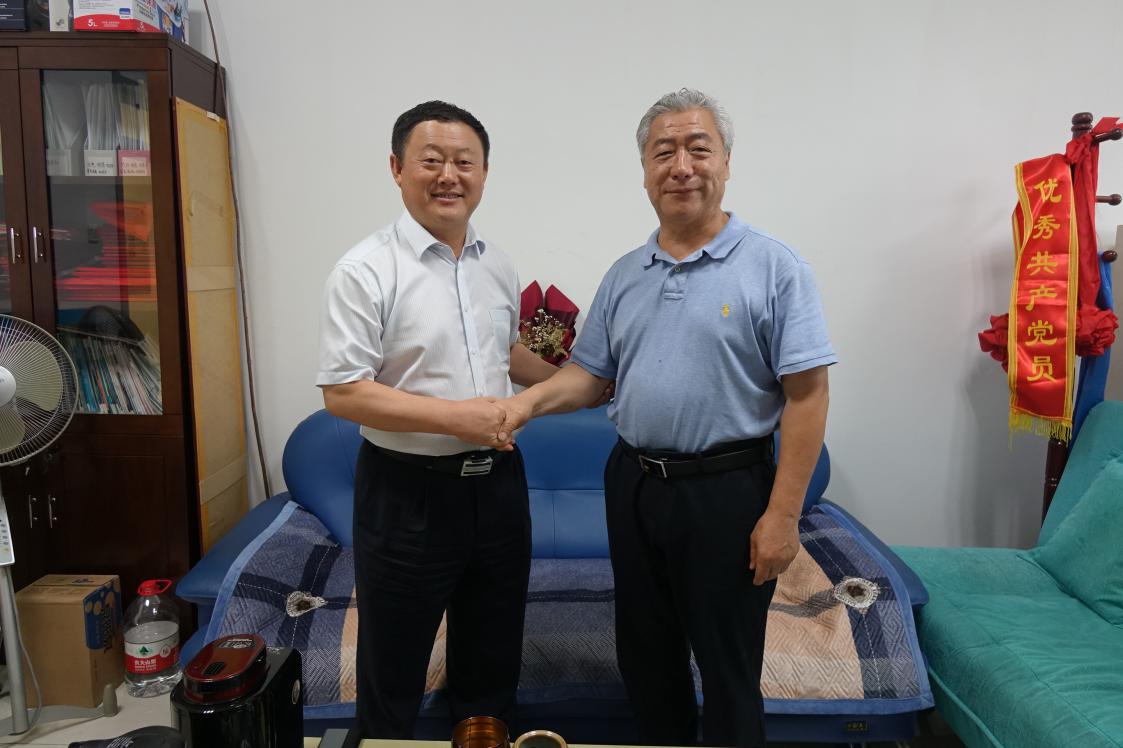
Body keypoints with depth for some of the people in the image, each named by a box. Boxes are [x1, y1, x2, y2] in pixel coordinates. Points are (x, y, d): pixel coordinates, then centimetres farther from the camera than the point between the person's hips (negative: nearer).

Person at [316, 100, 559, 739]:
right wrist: (456, 416, -22)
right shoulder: (367, 271, -13)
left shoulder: (498, 266, 6)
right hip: (409, 492, -5)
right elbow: (343, 393, -17)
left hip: (498, 482, 6)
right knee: (394, 669, 14)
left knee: (493, 660, 22)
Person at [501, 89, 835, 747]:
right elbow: (592, 374, 11)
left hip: (726, 491, -5)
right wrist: (530, 401, -8)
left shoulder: (775, 268, -9)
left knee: (729, 668, 10)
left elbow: (807, 396, -12)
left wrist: (782, 513, -15)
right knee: (646, 655, 20)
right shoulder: (625, 276, 8)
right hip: (633, 485, 6)